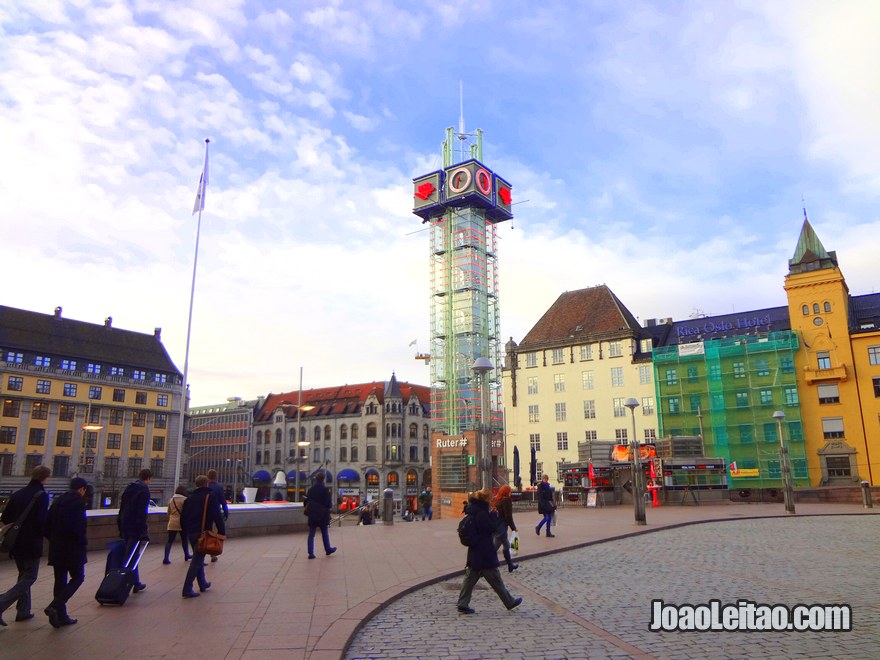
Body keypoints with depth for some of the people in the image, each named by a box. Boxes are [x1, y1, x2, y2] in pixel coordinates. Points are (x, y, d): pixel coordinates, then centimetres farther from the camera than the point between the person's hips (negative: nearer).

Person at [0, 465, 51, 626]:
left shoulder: (18, 494, 5)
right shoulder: (42, 495, -15)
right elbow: (42, 520, -21)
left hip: (16, 543, 7)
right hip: (32, 544, -7)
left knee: (23, 575, 19)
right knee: (29, 577, 3)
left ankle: (23, 611, 23)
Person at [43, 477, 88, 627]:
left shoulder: (57, 501, 11)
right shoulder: (78, 502, -13)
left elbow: (47, 524, 12)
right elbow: (78, 526, -21)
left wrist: (53, 539, 18)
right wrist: (82, 542, -8)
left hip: (56, 547, 8)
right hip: (72, 548, -8)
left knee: (60, 580, 12)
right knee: (78, 577, 4)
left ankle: (61, 616, 15)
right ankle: (55, 606, -12)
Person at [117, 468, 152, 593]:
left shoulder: (128, 488, 14)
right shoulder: (144, 490, -12)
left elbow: (122, 508, 17)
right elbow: (142, 513, -18)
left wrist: (121, 526, 20)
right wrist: (143, 531, -17)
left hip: (125, 527, 8)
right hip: (135, 527, -8)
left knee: (132, 555, 16)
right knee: (130, 556, -4)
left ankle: (136, 583, 23)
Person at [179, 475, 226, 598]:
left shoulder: (189, 498, 13)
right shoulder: (210, 496, -5)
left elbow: (183, 518, 15)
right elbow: (217, 516, -13)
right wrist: (221, 532, -10)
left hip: (190, 533, 7)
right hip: (202, 533, -6)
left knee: (198, 558, 21)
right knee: (197, 560, -4)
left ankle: (202, 583, 31)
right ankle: (187, 589, -9)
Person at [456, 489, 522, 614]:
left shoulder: (472, 512, 7)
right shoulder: (481, 513, -23)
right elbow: (492, 527, -18)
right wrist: (494, 515, -11)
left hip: (474, 553, 9)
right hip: (485, 555, -9)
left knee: (470, 578, 11)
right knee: (496, 580, 5)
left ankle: (463, 604, 12)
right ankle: (509, 602, 20)